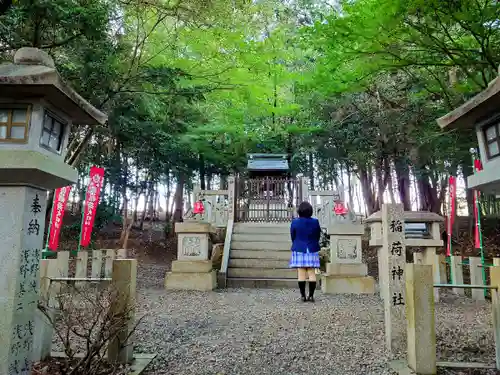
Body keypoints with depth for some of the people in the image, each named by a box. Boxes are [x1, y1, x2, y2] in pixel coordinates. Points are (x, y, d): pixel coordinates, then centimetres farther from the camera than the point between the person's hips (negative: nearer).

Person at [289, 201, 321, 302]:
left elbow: (292, 237, 1)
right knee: (312, 273, 5)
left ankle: (303, 296, 4)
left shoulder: (294, 222, -7)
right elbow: (318, 236, 4)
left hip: (299, 251, -1)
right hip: (312, 251, 1)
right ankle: (311, 295, 5)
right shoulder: (315, 222, -4)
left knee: (301, 274, 2)